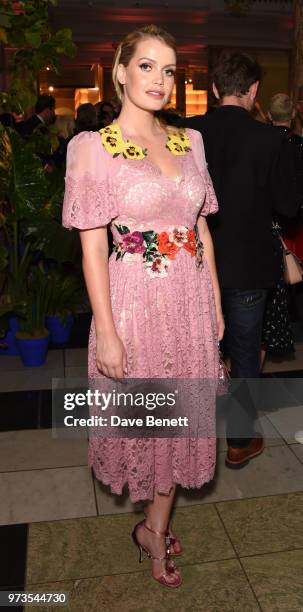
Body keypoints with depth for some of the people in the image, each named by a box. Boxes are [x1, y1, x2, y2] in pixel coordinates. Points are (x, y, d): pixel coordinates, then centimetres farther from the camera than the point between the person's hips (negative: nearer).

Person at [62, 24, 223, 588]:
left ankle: (154, 528, 37)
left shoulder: (189, 142, 7)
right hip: (136, 302, -5)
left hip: (191, 301, 5)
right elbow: (92, 248, -11)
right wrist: (107, 333, -13)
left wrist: (216, 302, 8)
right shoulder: (94, 148, -8)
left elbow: (202, 228, 11)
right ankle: (155, 526, 43)